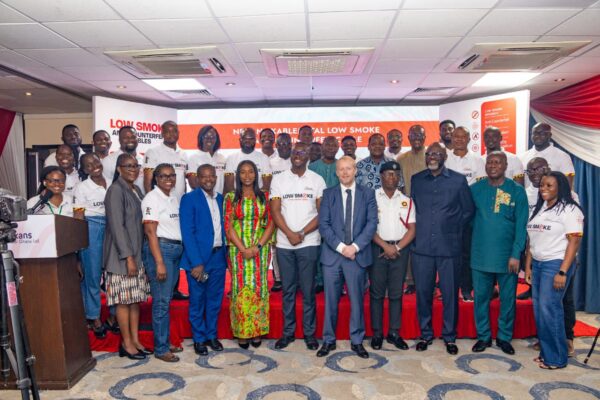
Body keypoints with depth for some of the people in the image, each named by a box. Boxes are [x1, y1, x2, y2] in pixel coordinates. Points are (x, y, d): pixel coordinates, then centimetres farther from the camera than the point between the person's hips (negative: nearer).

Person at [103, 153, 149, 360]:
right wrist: (128, 257, -19)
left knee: (136, 298, 11)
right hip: (121, 254, -8)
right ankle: (127, 344, 12)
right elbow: (116, 225, -17)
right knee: (124, 300, 1)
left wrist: (138, 255, 12)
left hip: (137, 252, 8)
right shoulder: (116, 190, -11)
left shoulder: (136, 190, 13)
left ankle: (135, 340, 21)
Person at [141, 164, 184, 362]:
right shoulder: (152, 198, -8)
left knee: (167, 299, 14)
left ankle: (166, 342, 24)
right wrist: (159, 262, -17)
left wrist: (180, 250, 5)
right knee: (161, 300, -2)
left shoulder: (174, 198, 14)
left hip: (176, 249, 7)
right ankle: (160, 349, 8)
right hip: (159, 249, -7)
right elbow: (150, 232, -13)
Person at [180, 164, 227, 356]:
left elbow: (223, 227, 11)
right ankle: (199, 339, 23)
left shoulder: (221, 199, 9)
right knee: (197, 300, 8)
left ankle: (211, 335, 30)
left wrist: (226, 253, 2)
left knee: (215, 300, 14)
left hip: (218, 257, 5)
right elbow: (187, 233, -12)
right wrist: (196, 262, -17)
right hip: (198, 258, -5)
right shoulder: (189, 199, -7)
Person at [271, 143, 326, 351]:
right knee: (288, 289, 9)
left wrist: (302, 233, -10)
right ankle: (288, 331, 20)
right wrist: (290, 234, -12)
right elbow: (275, 211, 0)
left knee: (308, 289, 3)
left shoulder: (317, 180, 3)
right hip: (284, 244, 1)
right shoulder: (279, 179, 6)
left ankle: (309, 333, 15)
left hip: (309, 243, -1)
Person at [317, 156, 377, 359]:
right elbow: (323, 224, -2)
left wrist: (355, 246, -13)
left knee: (357, 299, 7)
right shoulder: (328, 194, 6)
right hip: (332, 254, 0)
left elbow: (372, 223, -2)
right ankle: (329, 340, 21)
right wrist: (340, 247, -12)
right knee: (330, 300, 7)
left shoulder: (368, 193, 6)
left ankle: (357, 341, 22)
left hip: (358, 254, 0)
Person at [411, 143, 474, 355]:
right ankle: (425, 334, 23)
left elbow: (468, 210, 9)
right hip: (421, 246, 2)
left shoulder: (458, 180, 3)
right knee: (423, 292, 7)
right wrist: (416, 228, 7)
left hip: (449, 246, -1)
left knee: (450, 293, 5)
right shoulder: (416, 180, 9)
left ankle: (450, 337, 21)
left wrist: (454, 228, 4)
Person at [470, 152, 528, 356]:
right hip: (480, 255, 1)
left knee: (508, 299, 9)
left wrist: (516, 254, -11)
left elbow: (521, 225, -5)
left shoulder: (517, 191, -2)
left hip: (507, 255, -1)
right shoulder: (475, 189, 3)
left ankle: (504, 337, 26)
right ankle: (483, 336, 24)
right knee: (481, 297, 9)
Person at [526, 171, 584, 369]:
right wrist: (528, 266, 11)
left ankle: (557, 358, 6)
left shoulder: (570, 210, -7)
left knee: (549, 308, -7)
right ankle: (545, 352, 18)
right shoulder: (538, 208, 13)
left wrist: (562, 272, -18)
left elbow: (574, 241, -12)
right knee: (539, 309, 7)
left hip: (556, 264, -6)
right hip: (537, 263, 7)